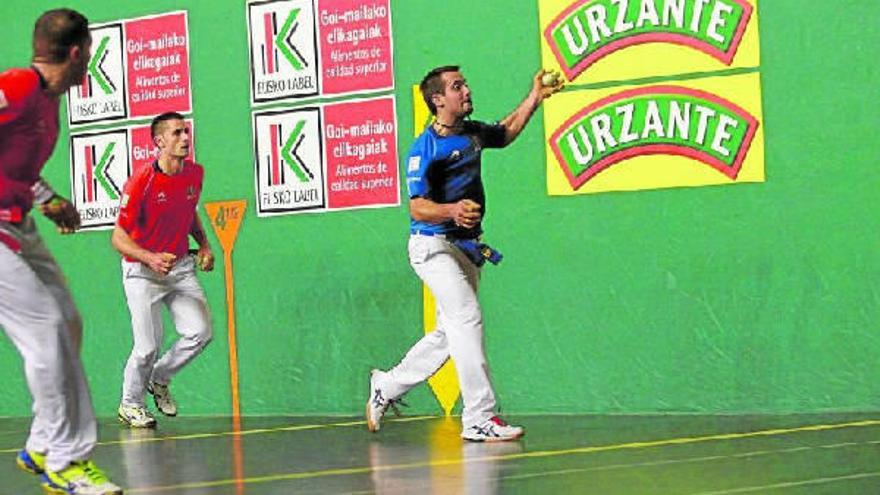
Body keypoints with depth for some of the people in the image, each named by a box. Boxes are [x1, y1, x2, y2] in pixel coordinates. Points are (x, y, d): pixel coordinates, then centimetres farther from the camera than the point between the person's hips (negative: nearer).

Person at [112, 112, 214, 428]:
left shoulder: (195, 173, -2)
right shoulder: (141, 182, -20)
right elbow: (118, 238, -17)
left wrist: (203, 244, 6)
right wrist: (151, 258, -32)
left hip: (181, 266, 5)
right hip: (142, 271, -5)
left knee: (200, 333, -5)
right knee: (149, 346, -6)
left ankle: (159, 380, 22)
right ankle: (130, 404, 20)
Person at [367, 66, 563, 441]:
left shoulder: (472, 133, 9)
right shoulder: (425, 149, -16)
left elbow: (505, 132, 31)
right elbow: (417, 208, -22)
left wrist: (535, 97, 21)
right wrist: (452, 211, -41)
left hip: (464, 248, 9)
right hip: (432, 245, -9)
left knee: (449, 334, 14)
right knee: (468, 319, -19)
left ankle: (387, 386, 30)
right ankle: (479, 419, -19)